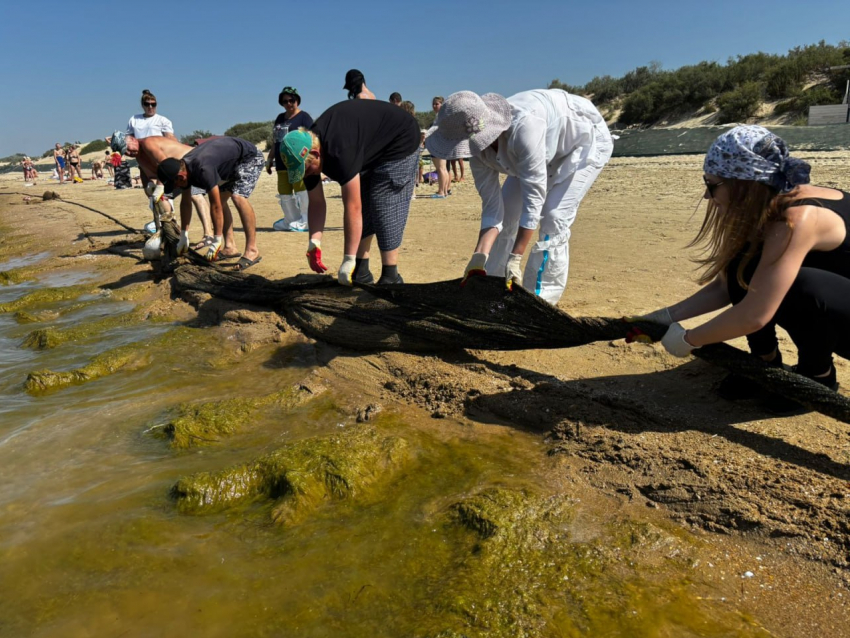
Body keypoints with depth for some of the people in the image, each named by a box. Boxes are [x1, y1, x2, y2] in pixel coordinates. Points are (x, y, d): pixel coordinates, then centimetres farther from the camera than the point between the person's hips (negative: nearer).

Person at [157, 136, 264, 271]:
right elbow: (186, 202, 5)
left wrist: (216, 241, -25)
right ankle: (230, 247, 6)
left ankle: (252, 250, -26)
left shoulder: (203, 169, -35)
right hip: (232, 163, 9)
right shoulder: (183, 167, -8)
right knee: (220, 199, 3)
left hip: (250, 158, -9)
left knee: (238, 197, -27)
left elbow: (215, 206, -32)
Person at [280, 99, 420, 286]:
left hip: (400, 142, -9)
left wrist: (348, 261, -34)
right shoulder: (308, 148, -12)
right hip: (370, 150, 9)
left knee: (386, 210, -16)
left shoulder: (339, 152, -39)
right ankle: (361, 272, 8)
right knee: (363, 208, 3)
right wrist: (314, 244, -15)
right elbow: (316, 202, -5)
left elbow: (352, 208, -38)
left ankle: (391, 278, -12)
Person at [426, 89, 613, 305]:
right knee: (506, 214, 3)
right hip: (548, 149, 7)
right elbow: (492, 208, -16)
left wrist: (515, 259, -37)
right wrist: (479, 257, -28)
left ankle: (540, 300, -6)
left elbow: (534, 198, -39)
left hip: (586, 138, -7)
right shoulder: (479, 151, -20)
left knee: (553, 220, -19)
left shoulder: (522, 126, -43)